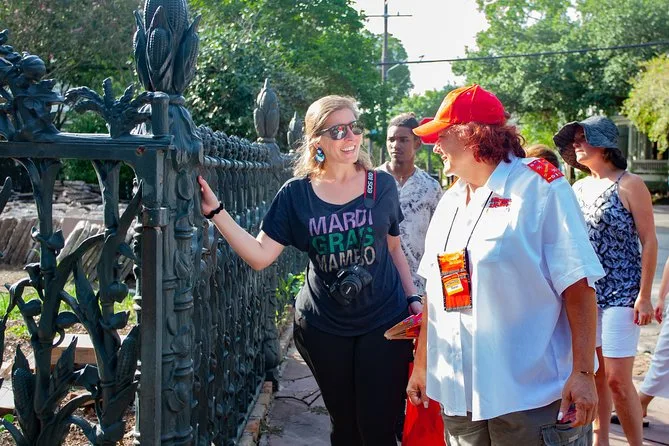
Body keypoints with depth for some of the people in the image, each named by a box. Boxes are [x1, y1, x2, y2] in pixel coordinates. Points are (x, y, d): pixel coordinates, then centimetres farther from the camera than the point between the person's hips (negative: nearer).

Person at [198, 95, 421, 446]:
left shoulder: (382, 185, -2)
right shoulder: (296, 194, -4)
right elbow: (259, 256, -8)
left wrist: (412, 298, 3)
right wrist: (214, 210, -14)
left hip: (384, 324, 0)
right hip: (324, 329, 1)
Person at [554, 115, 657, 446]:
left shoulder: (629, 185, -7)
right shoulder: (578, 188, 9)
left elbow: (649, 241, -8)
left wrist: (644, 295, -13)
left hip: (621, 295, -5)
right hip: (585, 293, 5)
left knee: (617, 379, -7)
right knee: (594, 374, 11)